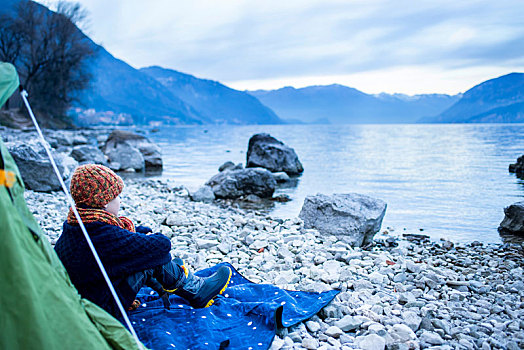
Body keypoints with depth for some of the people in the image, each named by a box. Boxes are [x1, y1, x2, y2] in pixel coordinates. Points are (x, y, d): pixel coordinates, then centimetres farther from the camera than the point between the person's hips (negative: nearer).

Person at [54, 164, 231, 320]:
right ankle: (197, 292, 8)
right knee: (153, 258, -12)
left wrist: (145, 232, 2)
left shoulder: (74, 224, -2)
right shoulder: (106, 236, -31)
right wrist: (157, 238, -1)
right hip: (106, 306, -9)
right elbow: (162, 245, -24)